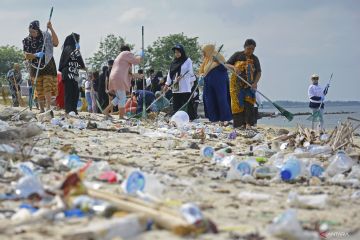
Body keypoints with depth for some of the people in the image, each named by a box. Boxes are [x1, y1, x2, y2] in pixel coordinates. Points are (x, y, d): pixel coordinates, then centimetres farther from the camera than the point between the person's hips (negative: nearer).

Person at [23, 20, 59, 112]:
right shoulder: (27, 41, 1)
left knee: (47, 87, -13)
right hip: (35, 67, 3)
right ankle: (41, 109, 14)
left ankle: (48, 107, -18)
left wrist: (51, 29, -25)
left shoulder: (46, 36, -5)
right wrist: (36, 55, -22)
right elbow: (26, 55, -3)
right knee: (39, 89, 6)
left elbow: (56, 43, -20)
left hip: (48, 66, -3)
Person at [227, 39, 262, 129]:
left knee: (248, 103, -11)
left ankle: (248, 123, -16)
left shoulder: (255, 59, 7)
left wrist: (255, 83, -15)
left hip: (249, 85, 0)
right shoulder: (237, 55, 4)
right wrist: (234, 67, -18)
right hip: (237, 84, 0)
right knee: (238, 103, -6)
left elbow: (259, 72, 2)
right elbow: (227, 65, 5)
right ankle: (241, 123, -5)